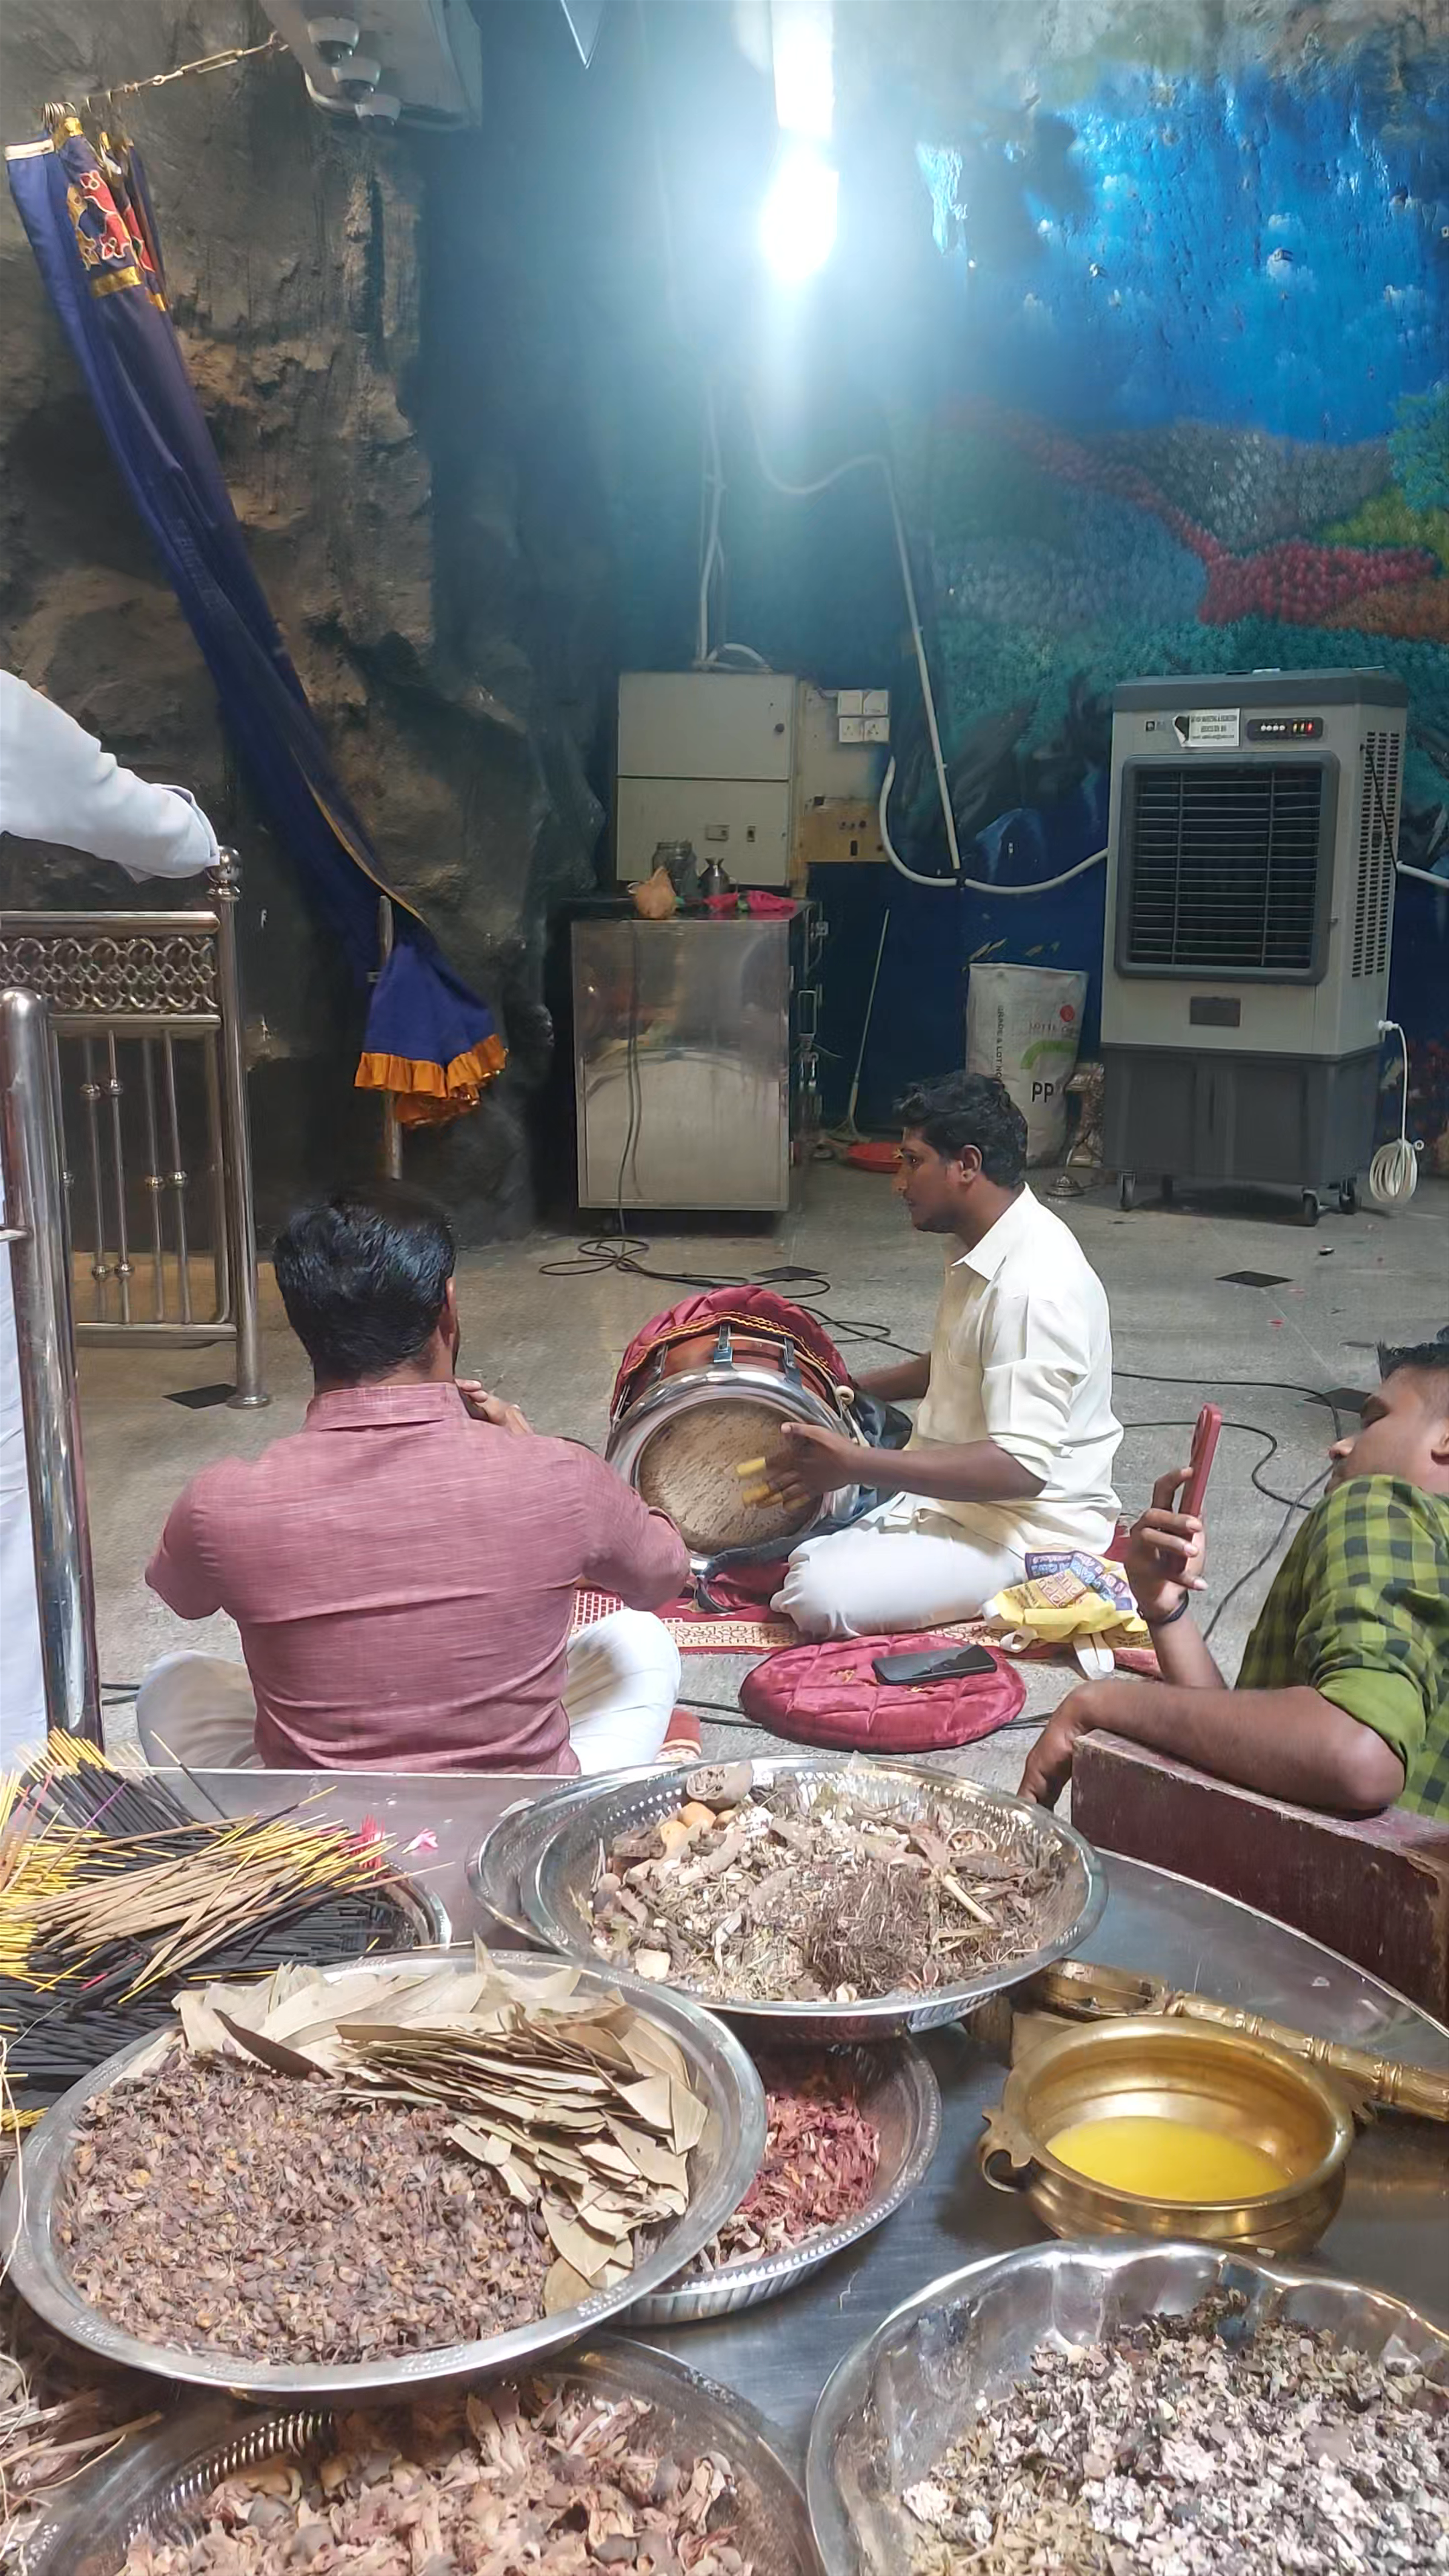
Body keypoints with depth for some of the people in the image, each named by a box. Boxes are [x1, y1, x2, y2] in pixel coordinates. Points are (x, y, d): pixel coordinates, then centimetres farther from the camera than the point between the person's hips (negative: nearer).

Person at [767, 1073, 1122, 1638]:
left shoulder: (1034, 1285, -29)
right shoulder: (980, 1246, 4)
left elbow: (1020, 1468, -34)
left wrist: (856, 1465, -36)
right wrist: (861, 1390, 11)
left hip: (1022, 1526, -10)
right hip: (953, 1486, 10)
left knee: (819, 1596, -25)